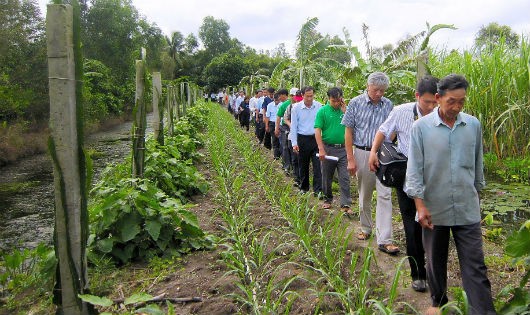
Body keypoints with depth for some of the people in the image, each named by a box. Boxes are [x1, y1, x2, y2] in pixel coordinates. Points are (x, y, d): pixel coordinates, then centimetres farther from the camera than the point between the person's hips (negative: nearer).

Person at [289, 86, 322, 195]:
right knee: (303, 165, 12)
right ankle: (304, 187, 27)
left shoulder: (319, 106, -1)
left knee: (317, 164, -4)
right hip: (302, 139, 0)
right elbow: (293, 126, 0)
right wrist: (294, 143, -5)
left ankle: (318, 190, 1)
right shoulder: (296, 107, -2)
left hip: (316, 138, 0)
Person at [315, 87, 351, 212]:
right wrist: (321, 149, -15)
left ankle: (346, 204, 1)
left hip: (343, 149, 1)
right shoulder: (323, 111, -3)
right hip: (328, 148, -1)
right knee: (327, 177, 12)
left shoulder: (345, 110, 5)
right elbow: (317, 131, -8)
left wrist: (345, 111, -9)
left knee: (345, 178, -2)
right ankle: (328, 199, 30)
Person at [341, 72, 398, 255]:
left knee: (385, 195, -6)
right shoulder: (356, 103, -2)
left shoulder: (388, 105, 4)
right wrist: (350, 159, -7)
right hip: (362, 153, -1)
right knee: (364, 195, 12)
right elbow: (348, 132, -2)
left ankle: (384, 240, -4)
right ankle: (365, 228, 32)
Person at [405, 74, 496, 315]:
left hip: (467, 210, 1)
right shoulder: (422, 127, -7)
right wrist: (420, 204, -11)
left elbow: (477, 164, 14)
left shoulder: (473, 125, 1)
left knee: (475, 266, 2)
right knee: (435, 262, 16)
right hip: (434, 209, -1)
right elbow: (414, 168, -7)